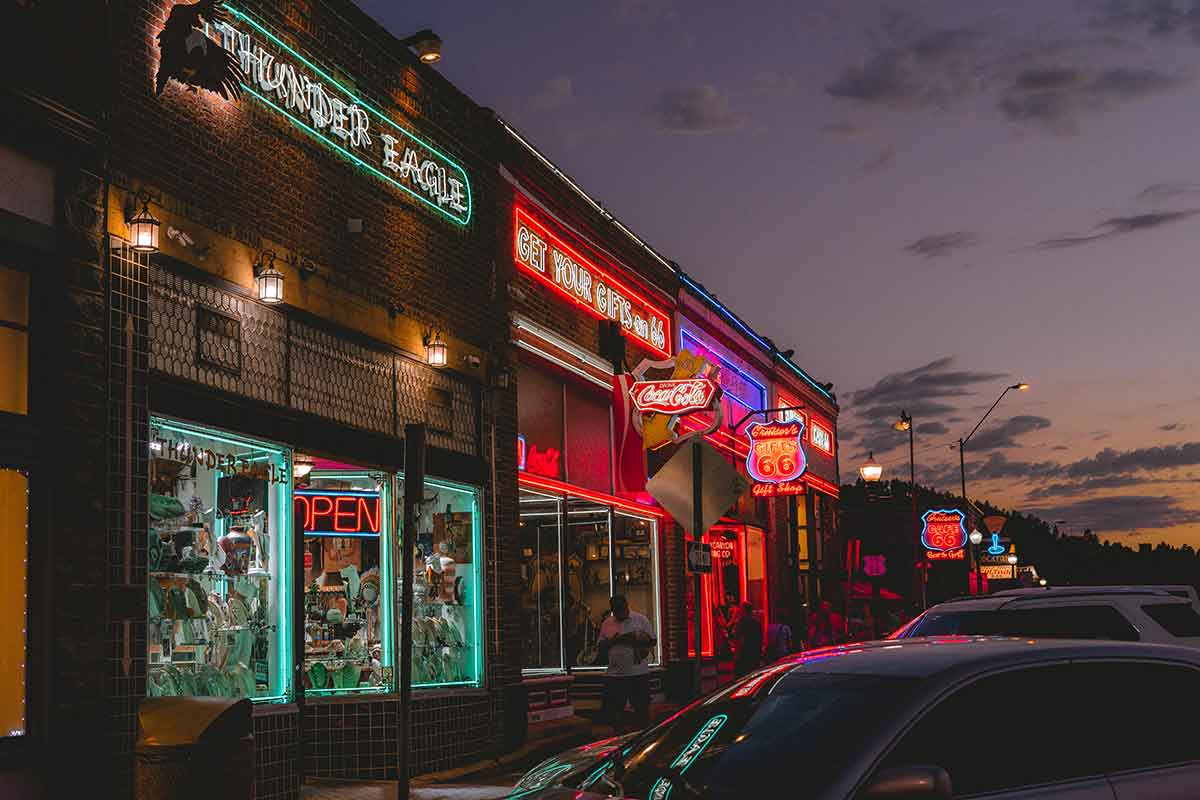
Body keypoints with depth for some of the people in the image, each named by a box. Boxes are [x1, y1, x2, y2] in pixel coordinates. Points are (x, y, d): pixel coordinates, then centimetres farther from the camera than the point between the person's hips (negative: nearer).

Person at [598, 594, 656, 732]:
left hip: (638, 673, -2)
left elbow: (653, 641, 1)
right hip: (614, 674, 2)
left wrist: (636, 640, -16)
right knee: (611, 709, 4)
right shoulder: (607, 624, 9)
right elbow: (601, 646, 11)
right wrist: (611, 641, -10)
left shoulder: (640, 620, 1)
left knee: (641, 708, 4)